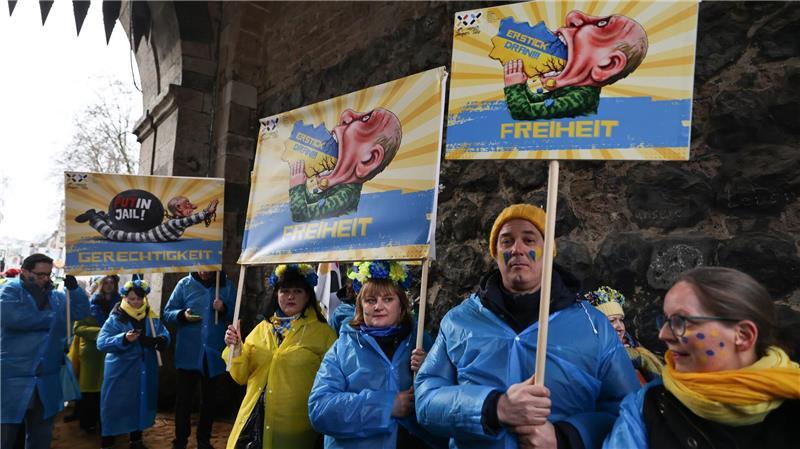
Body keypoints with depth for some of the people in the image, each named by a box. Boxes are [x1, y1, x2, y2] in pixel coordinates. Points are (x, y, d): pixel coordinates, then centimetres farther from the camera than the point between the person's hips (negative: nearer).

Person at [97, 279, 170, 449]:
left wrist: (160, 340, -23)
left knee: (140, 403, 16)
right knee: (116, 404, 3)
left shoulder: (152, 317, 2)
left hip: (144, 371, 4)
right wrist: (124, 339, -32)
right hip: (120, 371, -4)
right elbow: (101, 343, -19)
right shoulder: (115, 319, -11)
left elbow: (165, 335, 0)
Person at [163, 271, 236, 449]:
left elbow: (235, 315, 3)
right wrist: (183, 315, -21)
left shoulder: (227, 286, 1)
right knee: (183, 398, 7)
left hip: (214, 354, 1)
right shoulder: (184, 284, -3)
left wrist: (224, 310, -17)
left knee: (209, 399, 14)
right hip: (188, 354, -1)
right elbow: (167, 313, -1)